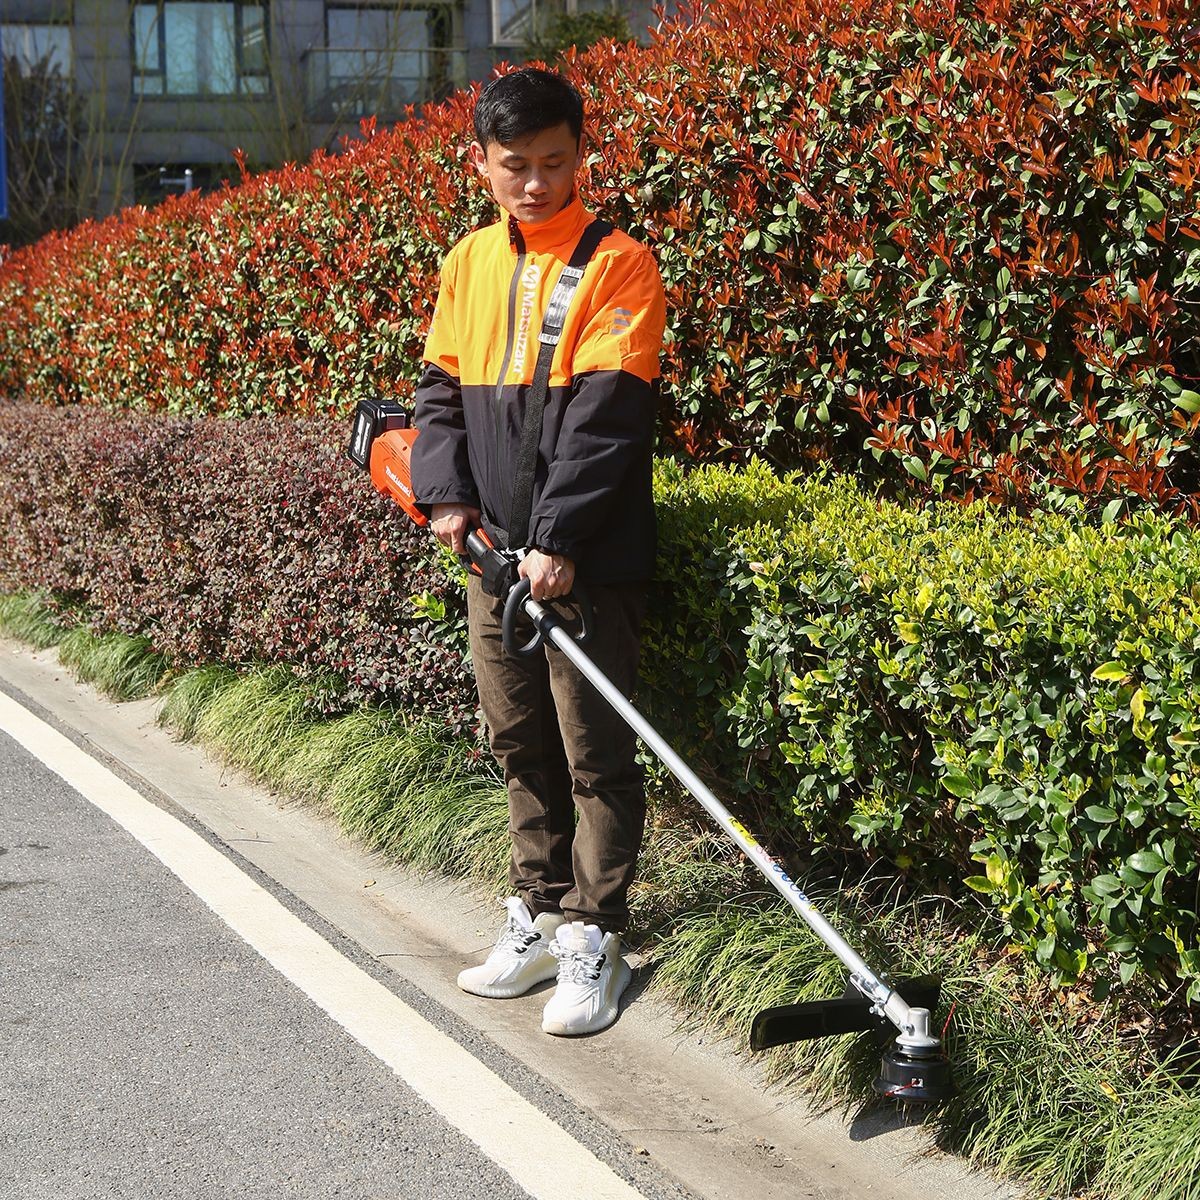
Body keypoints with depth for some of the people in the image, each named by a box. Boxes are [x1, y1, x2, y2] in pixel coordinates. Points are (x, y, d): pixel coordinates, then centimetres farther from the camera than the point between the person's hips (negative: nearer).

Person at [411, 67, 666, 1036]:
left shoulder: (617, 264, -9)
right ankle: (538, 915, 29)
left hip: (586, 560, -6)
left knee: (596, 752, 0)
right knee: (519, 743, 16)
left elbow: (608, 412, -16)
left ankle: (592, 940, 11)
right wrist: (447, 492, -3)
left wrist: (556, 538, -21)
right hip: (495, 554, 6)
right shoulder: (471, 263, 10)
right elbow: (443, 384, 14)